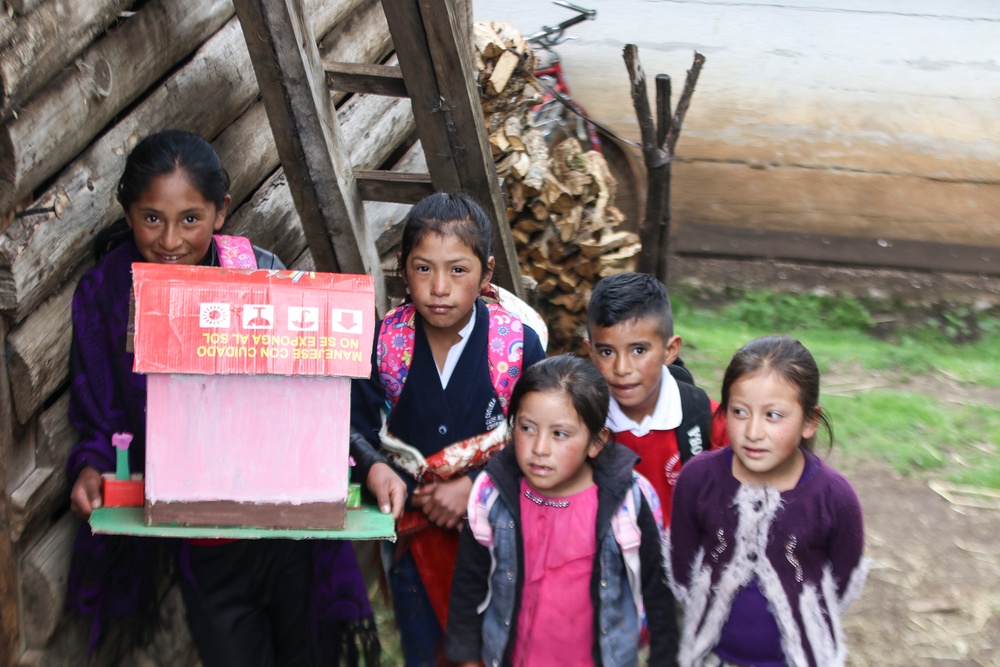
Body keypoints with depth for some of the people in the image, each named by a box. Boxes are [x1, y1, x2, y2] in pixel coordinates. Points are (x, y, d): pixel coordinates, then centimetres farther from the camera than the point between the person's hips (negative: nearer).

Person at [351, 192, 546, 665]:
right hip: (412, 528, 1)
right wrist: (416, 493, -15)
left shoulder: (518, 345, -15)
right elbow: (360, 435, -5)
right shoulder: (382, 343, -11)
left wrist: (472, 488, -21)